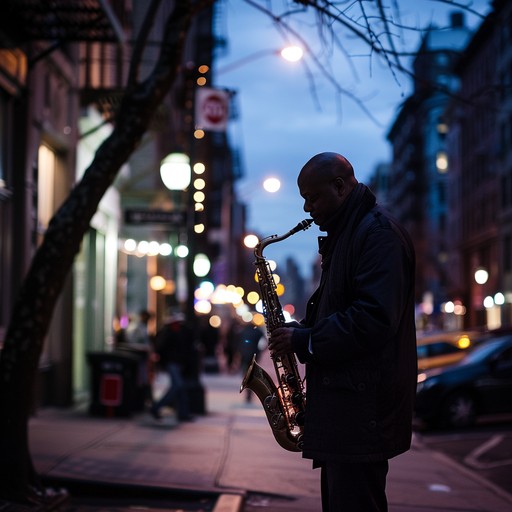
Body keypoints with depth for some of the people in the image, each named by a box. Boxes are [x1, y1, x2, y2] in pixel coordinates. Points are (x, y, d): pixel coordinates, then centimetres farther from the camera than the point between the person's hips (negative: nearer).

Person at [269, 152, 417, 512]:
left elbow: (375, 318, -23)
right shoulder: (347, 232, 19)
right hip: (344, 403, 10)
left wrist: (305, 341, -16)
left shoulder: (378, 231, -13)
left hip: (363, 407, -10)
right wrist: (301, 329, 9)